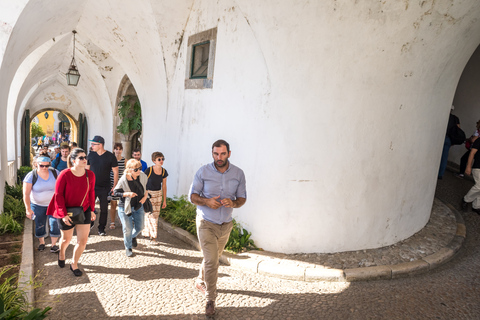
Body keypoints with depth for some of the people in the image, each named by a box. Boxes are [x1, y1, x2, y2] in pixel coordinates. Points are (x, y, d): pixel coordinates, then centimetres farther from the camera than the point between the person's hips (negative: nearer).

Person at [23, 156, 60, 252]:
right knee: (39, 225, 11)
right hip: (37, 205, 0)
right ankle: (41, 242, 36)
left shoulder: (55, 173, -9)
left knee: (54, 223, -3)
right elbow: (26, 194, -12)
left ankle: (54, 244, 14)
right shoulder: (31, 176, -13)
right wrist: (28, 209, -15)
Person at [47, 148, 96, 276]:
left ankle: (74, 264, 25)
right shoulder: (65, 174, -18)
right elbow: (58, 195, -14)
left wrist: (92, 210, 6)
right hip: (67, 212, -3)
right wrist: (63, 214, -17)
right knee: (66, 239, 18)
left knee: (83, 240, 1)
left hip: (84, 210, 3)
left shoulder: (90, 175, -7)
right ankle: (61, 253, 53)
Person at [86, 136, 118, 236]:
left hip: (105, 187, -2)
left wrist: (114, 186, -7)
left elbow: (115, 172, -3)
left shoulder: (110, 156, -7)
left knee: (104, 209, 5)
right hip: (91, 186, 2)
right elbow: (87, 169, 11)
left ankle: (101, 229, 18)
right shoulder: (91, 154, 3)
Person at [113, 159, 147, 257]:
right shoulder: (123, 180, -20)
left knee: (139, 227, 11)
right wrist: (127, 194, -25)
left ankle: (133, 237, 47)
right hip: (125, 207, -4)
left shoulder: (143, 177, -9)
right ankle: (128, 248, 30)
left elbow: (146, 189, 9)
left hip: (138, 206, 4)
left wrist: (144, 198, -5)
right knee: (128, 229, 5)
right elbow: (115, 192, -10)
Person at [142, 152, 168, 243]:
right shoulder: (149, 170, -17)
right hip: (148, 194, -5)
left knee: (156, 215, 9)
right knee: (151, 215, -6)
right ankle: (153, 236, 4)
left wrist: (164, 200, 7)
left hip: (158, 195, 5)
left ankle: (146, 232, 28)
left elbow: (164, 186, 5)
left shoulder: (164, 172, -3)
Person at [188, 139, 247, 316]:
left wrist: (233, 203, -22)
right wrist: (206, 201, -25)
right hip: (206, 223, -3)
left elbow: (242, 198, 1)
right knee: (211, 261, -8)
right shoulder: (203, 172, -11)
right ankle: (210, 299, 11)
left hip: (225, 224, 3)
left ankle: (200, 282, 48)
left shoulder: (238, 173, -6)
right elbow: (192, 195, -5)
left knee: (213, 258, 21)